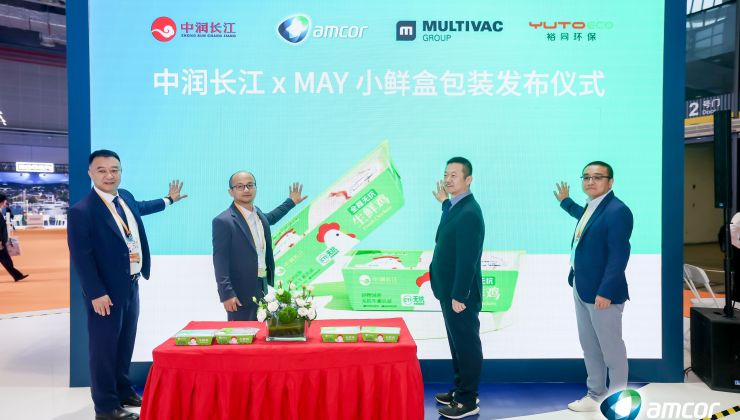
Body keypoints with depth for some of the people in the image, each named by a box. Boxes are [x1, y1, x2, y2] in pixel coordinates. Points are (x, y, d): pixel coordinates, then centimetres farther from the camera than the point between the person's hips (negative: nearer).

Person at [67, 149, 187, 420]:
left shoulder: (126, 197, 5)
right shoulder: (82, 211, -18)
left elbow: (139, 208, 31)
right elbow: (80, 257, -19)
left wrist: (169, 199, 43)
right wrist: (96, 293, -21)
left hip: (131, 284, 8)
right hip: (107, 291, -8)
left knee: (126, 343, 20)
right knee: (104, 347, 2)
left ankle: (122, 390, 37)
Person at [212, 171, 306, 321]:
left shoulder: (258, 213, 9)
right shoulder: (223, 221, -15)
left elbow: (268, 218, 34)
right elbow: (220, 261, -17)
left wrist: (291, 202, 38)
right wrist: (226, 294, -21)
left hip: (262, 287, 8)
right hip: (240, 293, -7)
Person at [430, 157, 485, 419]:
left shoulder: (470, 213, -22)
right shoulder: (456, 207, 8)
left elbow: (468, 259, -24)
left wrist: (458, 296, -22)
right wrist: (444, 203, 20)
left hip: (460, 294, -10)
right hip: (450, 291, 10)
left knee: (467, 345, 3)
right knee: (457, 343, 19)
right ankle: (460, 389, 33)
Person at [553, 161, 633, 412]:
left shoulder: (617, 210, -19)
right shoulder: (591, 206, 10)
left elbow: (619, 255, -23)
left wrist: (605, 292, -25)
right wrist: (565, 201, 46)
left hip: (602, 291, -9)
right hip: (581, 288, 10)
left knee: (611, 349, 4)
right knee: (589, 346, 19)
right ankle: (596, 395, 34)